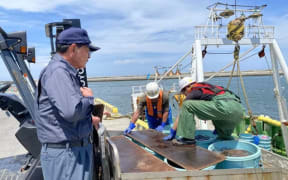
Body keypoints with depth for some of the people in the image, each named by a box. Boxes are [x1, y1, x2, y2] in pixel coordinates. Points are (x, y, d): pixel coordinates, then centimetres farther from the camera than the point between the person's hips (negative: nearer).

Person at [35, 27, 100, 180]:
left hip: (78, 148, 10)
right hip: (64, 153, -10)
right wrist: (88, 97, -13)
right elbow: (71, 111, -31)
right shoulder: (57, 71, -18)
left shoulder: (66, 72, 15)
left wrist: (89, 119, 21)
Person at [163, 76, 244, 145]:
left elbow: (182, 114, 13)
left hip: (225, 106, -9)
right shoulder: (206, 86, 32)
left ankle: (188, 138, 1)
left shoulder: (193, 92, 11)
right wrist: (218, 128, 56)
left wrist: (172, 133, 23)